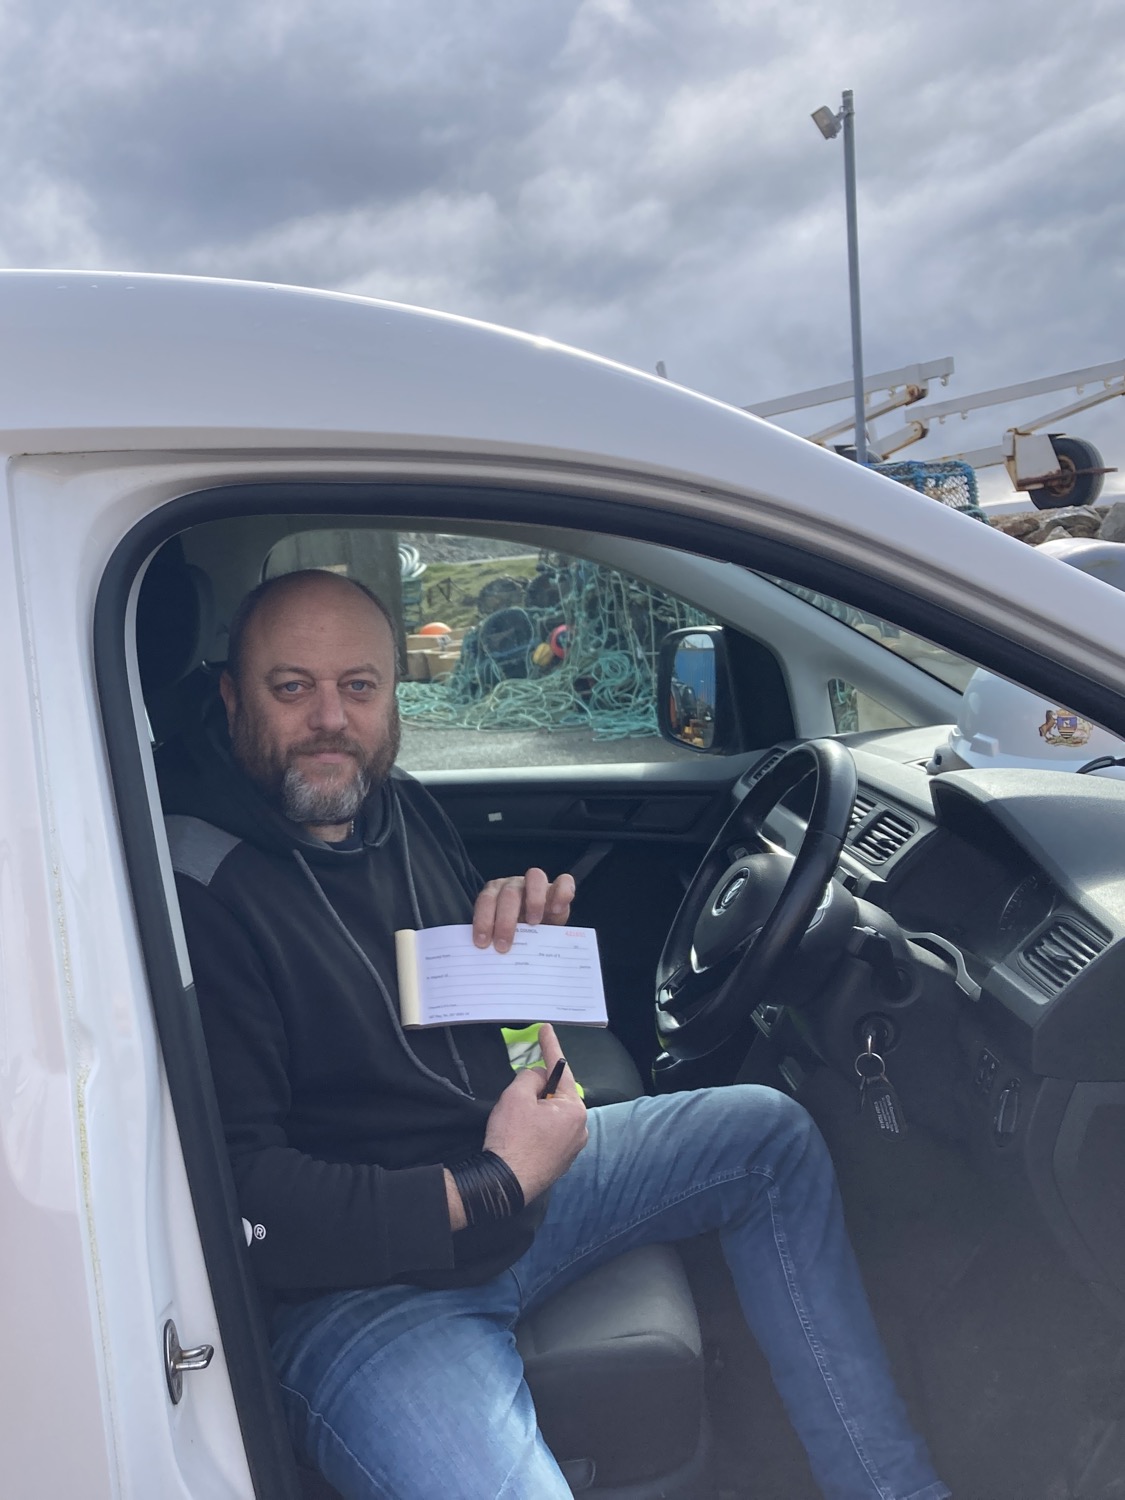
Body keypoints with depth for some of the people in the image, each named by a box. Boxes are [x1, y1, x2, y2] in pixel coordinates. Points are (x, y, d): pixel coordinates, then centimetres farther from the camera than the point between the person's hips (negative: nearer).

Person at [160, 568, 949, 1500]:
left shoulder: (400, 806, 5)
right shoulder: (194, 889, -20)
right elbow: (241, 1197, -22)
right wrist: (494, 1192, -22)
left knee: (769, 1137, 5)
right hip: (349, 1278, -7)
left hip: (502, 1173, 8)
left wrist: (533, 933, -6)